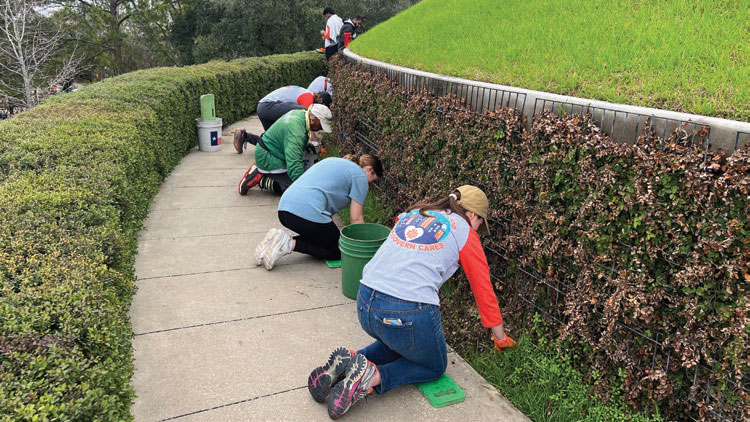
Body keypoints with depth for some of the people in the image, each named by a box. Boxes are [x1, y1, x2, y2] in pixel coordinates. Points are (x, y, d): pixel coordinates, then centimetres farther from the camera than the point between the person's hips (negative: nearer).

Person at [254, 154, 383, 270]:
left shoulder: (333, 160, 29)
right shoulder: (360, 176, 5)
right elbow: (356, 219, 2)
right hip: (307, 213, -8)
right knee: (337, 251, 9)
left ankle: (279, 239, 5)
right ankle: (291, 244, -9)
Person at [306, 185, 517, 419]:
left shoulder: (411, 214, 21)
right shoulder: (465, 233, 7)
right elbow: (484, 291, 13)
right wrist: (501, 338, 28)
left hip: (364, 305, 6)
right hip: (409, 314, -5)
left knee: (399, 344, 35)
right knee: (435, 367, 24)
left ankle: (349, 361, 9)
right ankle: (373, 377, -3)